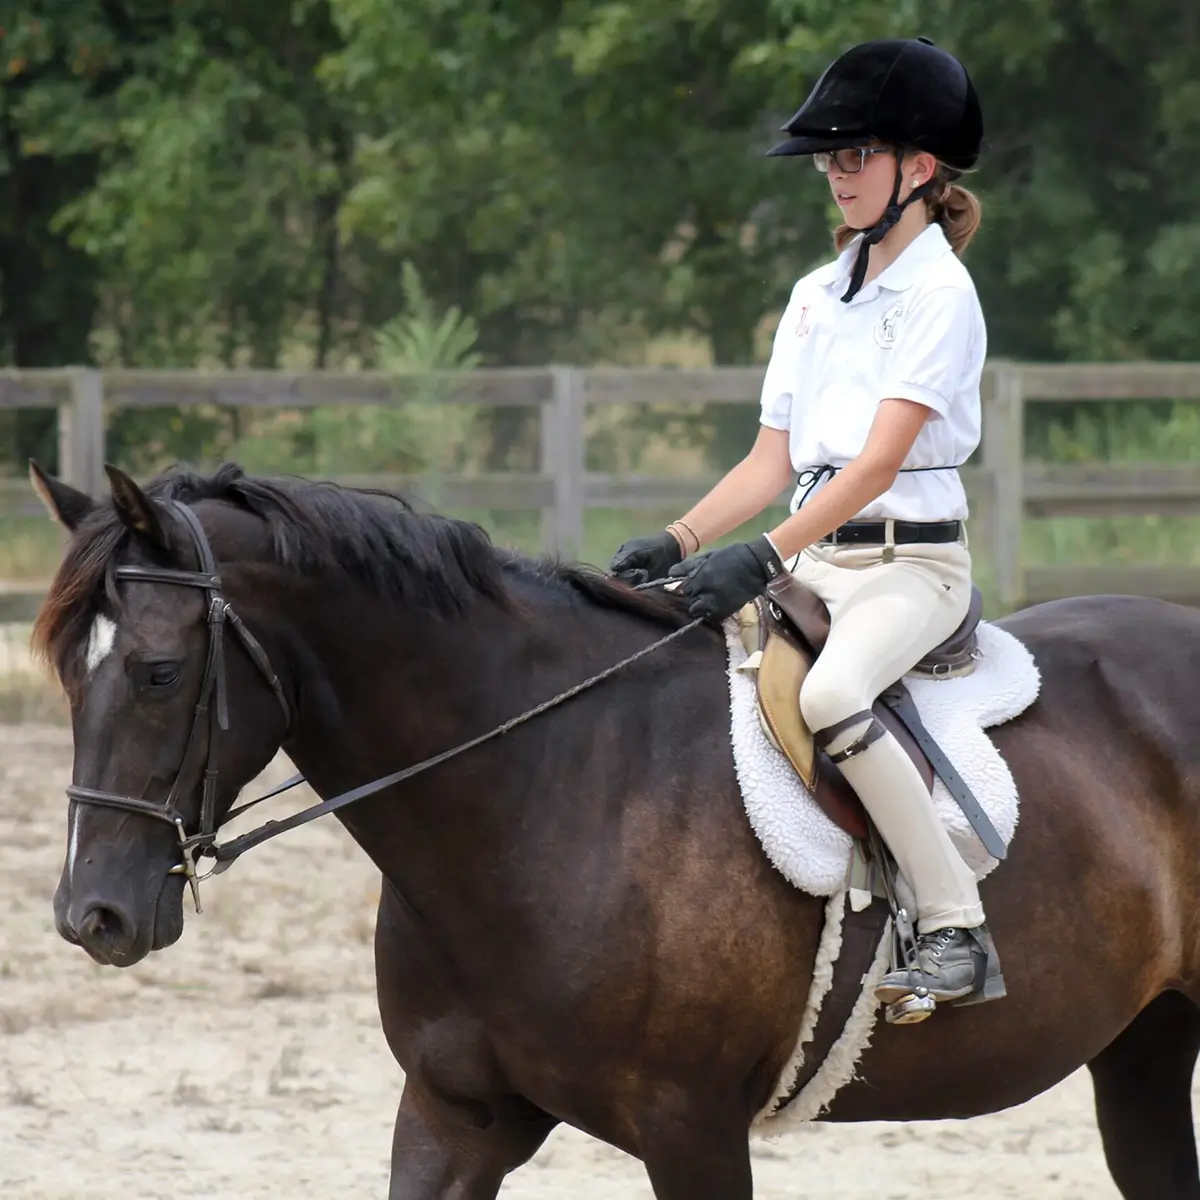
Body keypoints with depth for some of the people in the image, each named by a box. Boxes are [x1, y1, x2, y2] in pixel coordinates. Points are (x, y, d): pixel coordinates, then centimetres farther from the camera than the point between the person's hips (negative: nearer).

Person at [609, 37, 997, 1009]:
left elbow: (878, 462, -19)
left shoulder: (939, 292, -8)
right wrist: (680, 543, -3)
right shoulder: (816, 298, 16)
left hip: (912, 563, -8)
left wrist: (764, 560, -28)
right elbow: (773, 462, 14)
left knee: (829, 694, -36)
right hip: (816, 557, 8)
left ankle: (955, 929, -29)